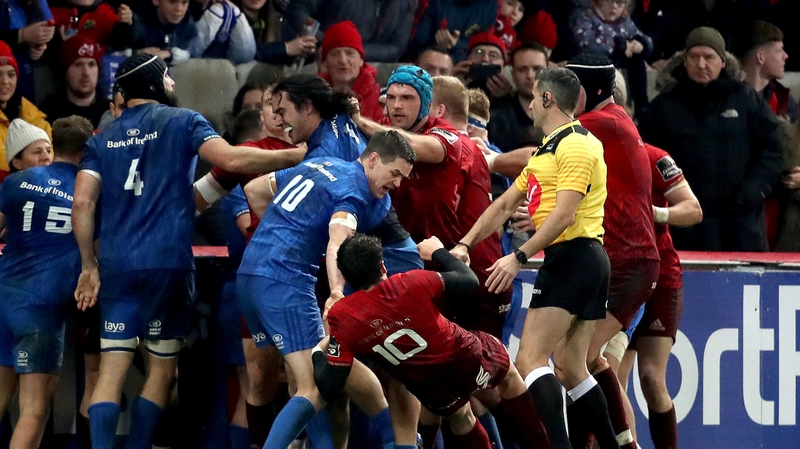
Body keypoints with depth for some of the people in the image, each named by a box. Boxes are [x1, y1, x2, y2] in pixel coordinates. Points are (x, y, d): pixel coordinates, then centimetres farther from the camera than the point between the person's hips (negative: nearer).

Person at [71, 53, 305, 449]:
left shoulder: (102, 140, 13)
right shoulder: (182, 122, 3)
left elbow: (82, 203, 3)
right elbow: (231, 159, -11)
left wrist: (89, 265, 10)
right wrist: (297, 157, -4)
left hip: (116, 266, 3)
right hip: (169, 263, -3)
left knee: (111, 371, 0)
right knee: (161, 371, 9)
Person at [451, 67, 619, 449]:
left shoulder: (575, 145, -11)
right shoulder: (547, 151, 21)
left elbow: (564, 214, -20)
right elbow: (504, 206, 23)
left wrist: (519, 257, -22)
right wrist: (465, 244, 14)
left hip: (574, 256, -10)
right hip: (586, 263, 10)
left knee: (531, 358, -16)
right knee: (571, 369, 11)